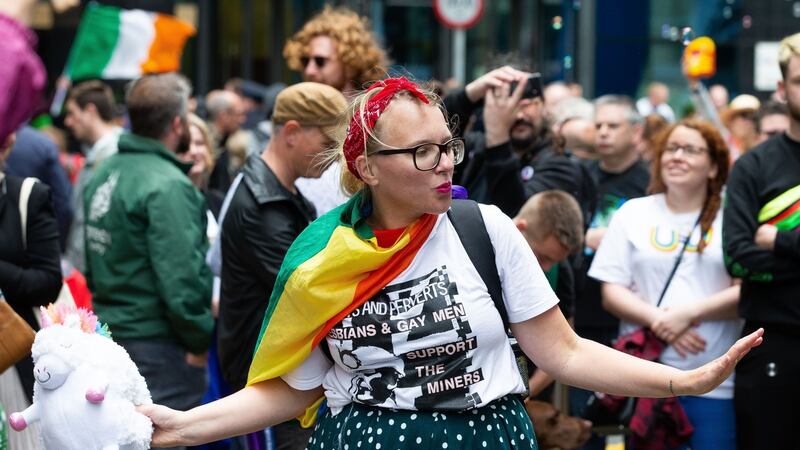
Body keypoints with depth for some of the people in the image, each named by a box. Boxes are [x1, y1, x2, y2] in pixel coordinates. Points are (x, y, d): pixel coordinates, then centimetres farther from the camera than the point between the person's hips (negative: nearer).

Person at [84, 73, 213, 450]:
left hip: (110, 331, 9)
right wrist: (200, 338, -13)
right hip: (158, 342, -9)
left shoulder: (104, 174, 9)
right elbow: (180, 275, -23)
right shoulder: (167, 185, -19)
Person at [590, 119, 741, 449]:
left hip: (715, 381, -1)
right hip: (645, 375, 2)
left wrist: (689, 313, -15)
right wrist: (659, 321, -12)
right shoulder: (633, 213, 10)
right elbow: (611, 293, 5)